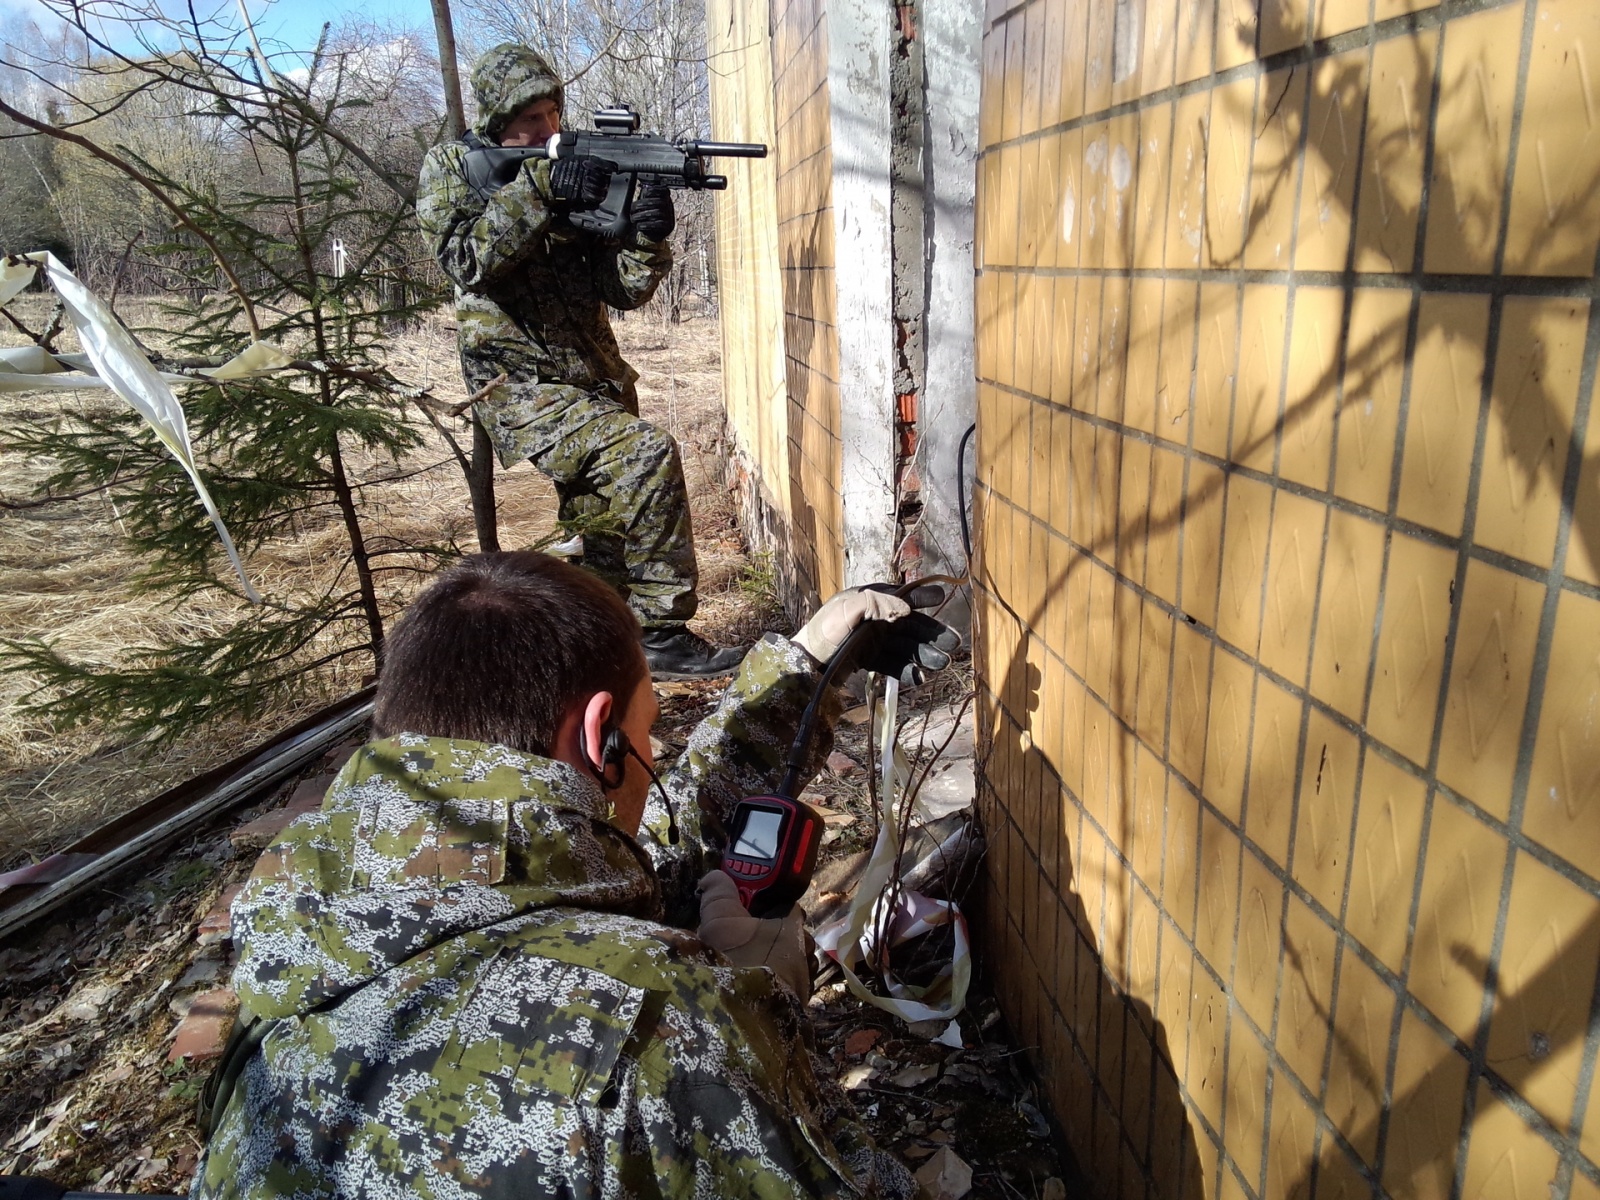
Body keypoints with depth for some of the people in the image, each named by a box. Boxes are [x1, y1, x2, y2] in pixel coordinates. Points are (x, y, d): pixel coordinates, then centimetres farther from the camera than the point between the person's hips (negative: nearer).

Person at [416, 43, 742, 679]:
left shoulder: (578, 168, 11)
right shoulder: (452, 166, 2)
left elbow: (622, 289, 2)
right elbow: (465, 259, -17)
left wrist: (648, 237, -19)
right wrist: (538, 188, -24)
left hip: (595, 382, 6)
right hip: (522, 386, -6)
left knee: (611, 538, 10)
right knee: (647, 454, -28)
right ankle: (661, 633, -20)